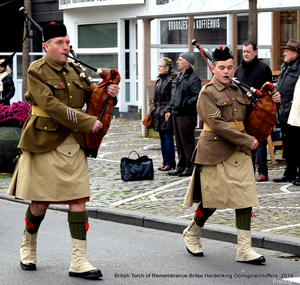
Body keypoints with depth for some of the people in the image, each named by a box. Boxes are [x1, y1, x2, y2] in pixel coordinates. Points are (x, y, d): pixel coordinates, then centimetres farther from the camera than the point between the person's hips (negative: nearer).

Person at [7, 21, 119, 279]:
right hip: (45, 144, -5)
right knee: (40, 202, 3)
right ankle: (28, 248, 29)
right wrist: (87, 123, -20)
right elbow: (51, 106, -19)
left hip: (73, 145, 5)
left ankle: (79, 261, -3)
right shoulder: (36, 71, -8)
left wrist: (107, 92, -1)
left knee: (78, 199, -3)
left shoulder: (73, 72, 11)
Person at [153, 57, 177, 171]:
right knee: (162, 137, 11)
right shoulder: (159, 80, 15)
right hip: (158, 112, 9)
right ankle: (165, 161, 16)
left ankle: (170, 163, -1)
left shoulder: (172, 80, -11)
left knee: (168, 137, -6)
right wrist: (153, 110, 18)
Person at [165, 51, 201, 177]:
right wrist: (169, 109, 17)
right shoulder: (178, 78, 18)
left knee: (187, 142, -4)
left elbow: (197, 97, -20)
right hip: (176, 115, 9)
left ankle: (190, 168, 2)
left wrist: (185, 104, -21)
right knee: (179, 143, 13)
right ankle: (181, 167, 20)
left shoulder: (193, 79, -11)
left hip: (187, 115, -9)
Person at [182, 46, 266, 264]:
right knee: (212, 201, 1)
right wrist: (247, 141, -19)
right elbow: (217, 124, -18)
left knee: (245, 198, -1)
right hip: (215, 153, -6)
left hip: (240, 152, 6)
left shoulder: (239, 91, 11)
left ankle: (245, 249, 2)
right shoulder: (207, 93, -9)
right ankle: (192, 234, 28)